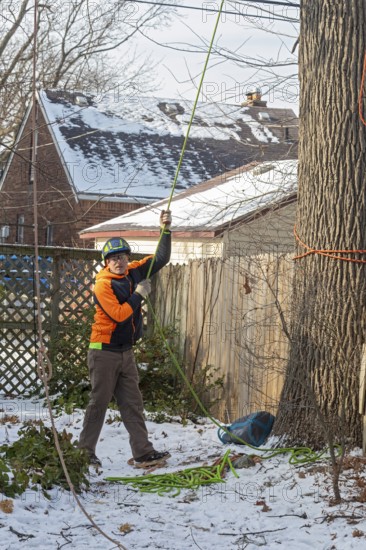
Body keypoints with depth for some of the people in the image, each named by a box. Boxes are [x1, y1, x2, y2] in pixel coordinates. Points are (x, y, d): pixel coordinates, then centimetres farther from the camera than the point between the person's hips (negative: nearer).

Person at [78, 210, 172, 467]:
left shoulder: (134, 272, 6)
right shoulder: (103, 284, -13)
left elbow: (161, 259, 15)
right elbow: (118, 314, -23)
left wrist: (166, 230, 3)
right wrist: (139, 294, -12)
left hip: (126, 351, 7)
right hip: (105, 352, -7)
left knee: (133, 404, 6)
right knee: (99, 403, -2)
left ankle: (143, 452, 7)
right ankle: (85, 451, 7)